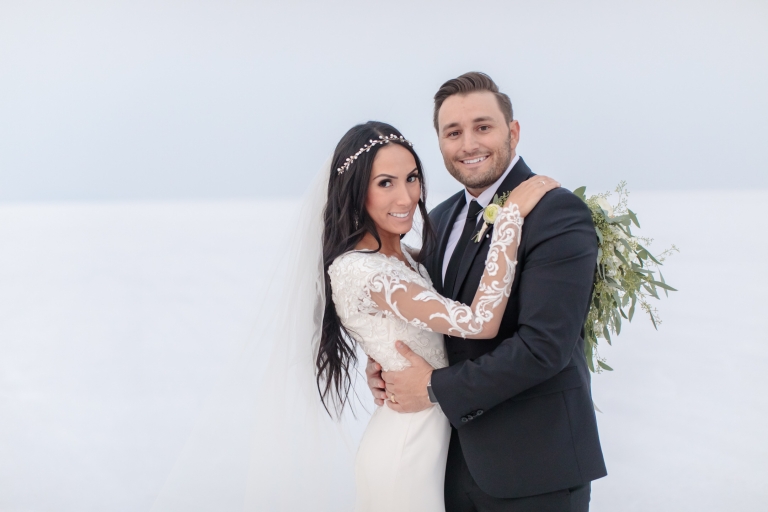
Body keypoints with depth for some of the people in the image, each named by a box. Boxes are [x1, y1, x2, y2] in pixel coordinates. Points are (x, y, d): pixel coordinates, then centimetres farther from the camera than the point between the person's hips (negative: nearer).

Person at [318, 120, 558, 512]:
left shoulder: (403, 255, 4)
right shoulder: (359, 270, -24)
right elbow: (480, 323, -31)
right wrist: (511, 214, -27)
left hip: (432, 431, 9)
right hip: (408, 446, -9)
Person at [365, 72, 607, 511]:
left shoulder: (558, 214, -15)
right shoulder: (443, 218, 10)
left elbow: (545, 344, -23)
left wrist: (437, 389, -17)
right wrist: (383, 363, -1)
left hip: (533, 467, -7)